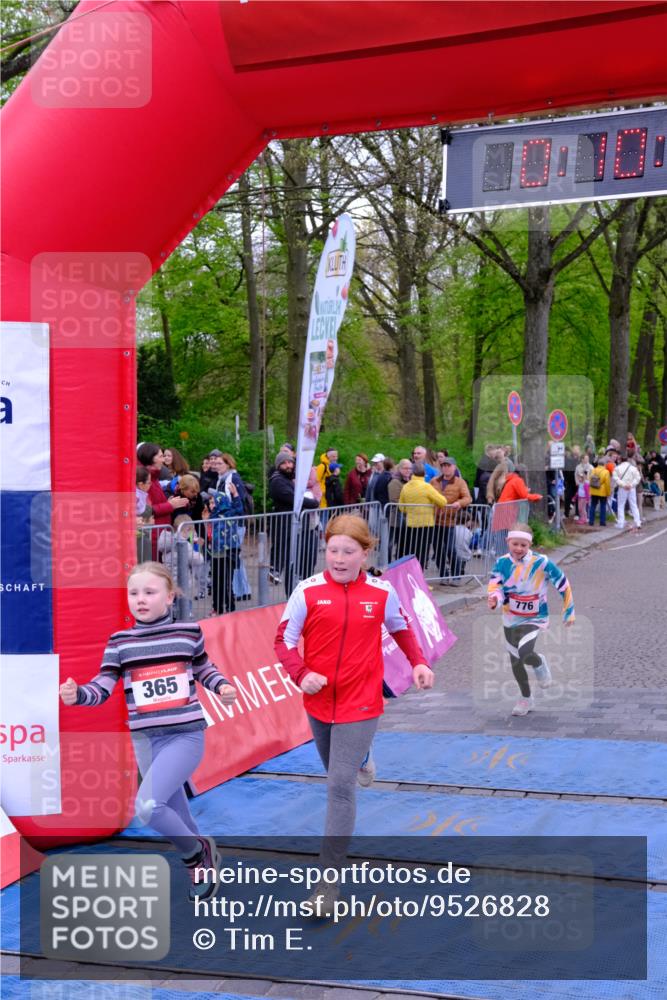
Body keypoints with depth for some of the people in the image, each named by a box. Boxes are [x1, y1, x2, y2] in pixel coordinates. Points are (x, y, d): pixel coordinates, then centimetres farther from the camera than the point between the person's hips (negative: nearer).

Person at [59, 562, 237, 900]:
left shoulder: (189, 632, -2)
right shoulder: (119, 642, -1)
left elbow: (204, 669, 14)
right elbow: (102, 687, -3)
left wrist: (223, 687, -4)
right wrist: (77, 694, -22)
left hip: (186, 735, -3)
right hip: (146, 740, 3)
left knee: (148, 806, -22)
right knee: (174, 815, 15)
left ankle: (198, 853, 4)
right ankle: (202, 863, 40)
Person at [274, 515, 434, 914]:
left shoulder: (382, 592, -4)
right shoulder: (308, 591, -7)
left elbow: (401, 628, 14)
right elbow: (285, 638, -4)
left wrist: (419, 662, 0)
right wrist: (301, 674, -20)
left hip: (360, 705, -2)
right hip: (319, 701, 2)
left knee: (340, 786, -10)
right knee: (337, 774, 22)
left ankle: (329, 879, -7)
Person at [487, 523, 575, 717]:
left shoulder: (541, 563, -18)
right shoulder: (502, 563, -12)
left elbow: (563, 584, -6)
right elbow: (495, 587, -17)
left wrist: (569, 611, 1)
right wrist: (495, 599, -41)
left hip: (534, 619, -4)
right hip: (510, 619, 4)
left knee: (525, 653, -27)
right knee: (515, 662, 13)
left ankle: (539, 664, 10)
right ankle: (526, 699, 36)